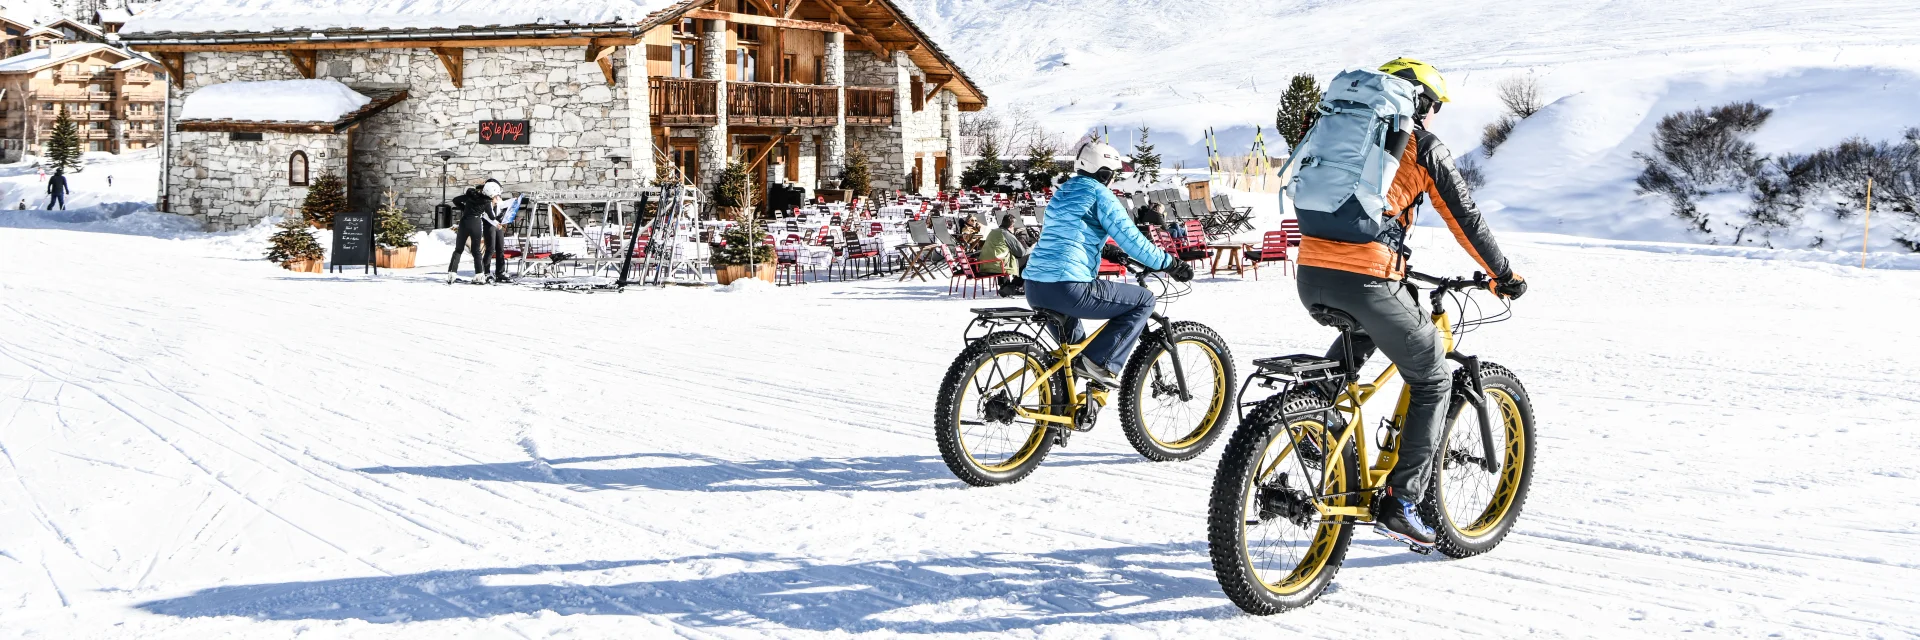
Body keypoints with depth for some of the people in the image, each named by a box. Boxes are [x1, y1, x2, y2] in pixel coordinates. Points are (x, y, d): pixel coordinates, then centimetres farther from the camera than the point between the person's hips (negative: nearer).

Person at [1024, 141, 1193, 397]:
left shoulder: (1062, 193, 23)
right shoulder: (1098, 193, -2)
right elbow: (1130, 238, -9)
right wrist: (1169, 263, -1)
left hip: (1035, 289, 9)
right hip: (1069, 288, -9)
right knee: (1144, 300, 3)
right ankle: (1099, 362, -6)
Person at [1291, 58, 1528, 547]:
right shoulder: (1425, 148, 7)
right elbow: (1465, 220, 9)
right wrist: (1503, 276, 22)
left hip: (1311, 276, 6)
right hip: (1367, 281, -6)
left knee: (1360, 333, 40)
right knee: (1431, 381, 13)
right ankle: (1402, 501, 7)